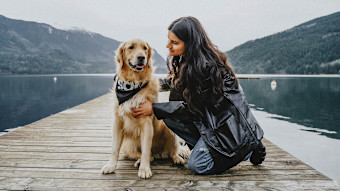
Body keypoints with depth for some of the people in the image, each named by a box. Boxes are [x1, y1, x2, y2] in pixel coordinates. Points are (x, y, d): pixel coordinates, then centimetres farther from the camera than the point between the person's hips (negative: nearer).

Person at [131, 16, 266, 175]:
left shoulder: (207, 66, -28)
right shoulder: (182, 60, -1)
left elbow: (191, 105, -22)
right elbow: (173, 82, 17)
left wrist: (153, 109, -19)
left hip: (227, 121, -8)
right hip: (207, 116, 8)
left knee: (197, 165, -14)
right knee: (169, 117, -9)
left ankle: (249, 147, 4)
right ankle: (208, 146, 2)